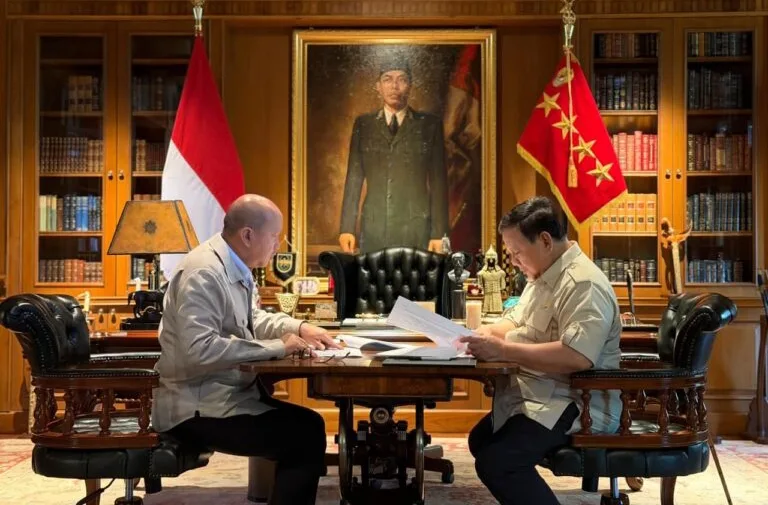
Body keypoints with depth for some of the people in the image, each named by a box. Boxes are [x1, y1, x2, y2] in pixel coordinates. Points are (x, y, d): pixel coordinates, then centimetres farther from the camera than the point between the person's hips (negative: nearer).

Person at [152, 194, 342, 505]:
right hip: (198, 407, -10)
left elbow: (250, 320, 22)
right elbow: (200, 350, -31)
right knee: (305, 434, -15)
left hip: (225, 392, 10)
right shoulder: (204, 272, -22)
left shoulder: (234, 267, 7)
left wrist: (299, 328, 6)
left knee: (306, 423, 7)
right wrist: (278, 347, -25)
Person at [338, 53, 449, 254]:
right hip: (373, 228, 2)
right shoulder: (363, 124, 11)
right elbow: (354, 178, 9)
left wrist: (439, 233, -3)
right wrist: (347, 228, 1)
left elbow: (438, 181, 3)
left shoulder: (429, 124, 6)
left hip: (416, 228, -1)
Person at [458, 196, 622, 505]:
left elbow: (577, 357, -35)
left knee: (495, 463, -25)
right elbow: (518, 321, 24)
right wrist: (489, 332, 1)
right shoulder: (543, 275, 11)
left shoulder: (583, 284, -22)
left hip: (576, 404, -11)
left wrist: (501, 350, -32)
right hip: (542, 395, 11)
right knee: (481, 440, 21)